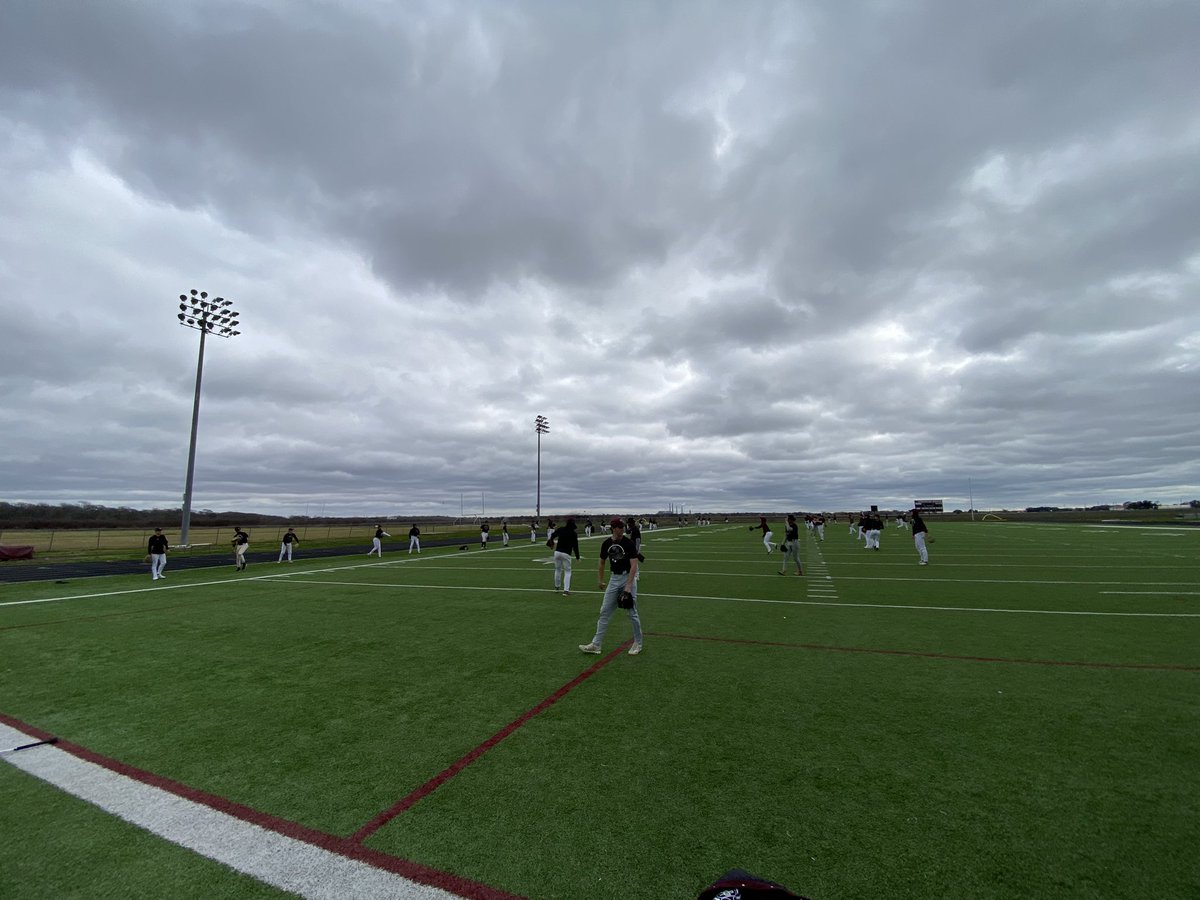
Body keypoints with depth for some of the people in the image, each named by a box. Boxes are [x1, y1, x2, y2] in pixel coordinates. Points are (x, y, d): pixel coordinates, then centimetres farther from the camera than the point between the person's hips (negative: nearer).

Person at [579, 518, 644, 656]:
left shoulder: (628, 543, -14)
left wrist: (628, 586, -24)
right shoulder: (606, 543, 1)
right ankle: (596, 644, 13)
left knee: (632, 613, 1)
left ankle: (638, 643, 21)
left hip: (628, 577, -5)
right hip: (614, 579, 5)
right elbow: (602, 562, 17)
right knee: (604, 612, 6)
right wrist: (600, 580, 22)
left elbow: (634, 565, -18)